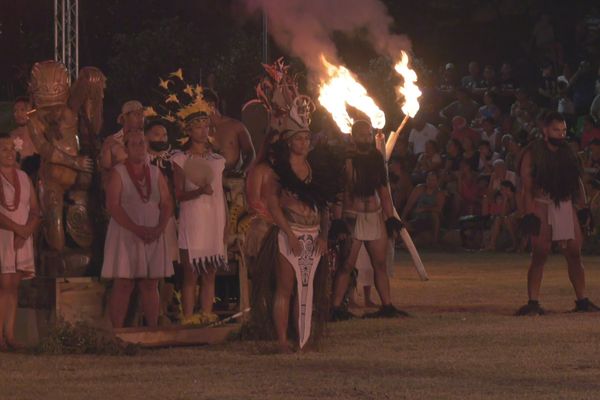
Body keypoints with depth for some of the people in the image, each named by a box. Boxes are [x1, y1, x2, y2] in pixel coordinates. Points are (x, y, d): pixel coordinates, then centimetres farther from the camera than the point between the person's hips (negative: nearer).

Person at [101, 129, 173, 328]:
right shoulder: (118, 173, -2)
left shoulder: (155, 174, 12)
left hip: (153, 236, 4)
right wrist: (137, 229, -18)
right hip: (125, 235, -4)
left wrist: (159, 228, -8)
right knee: (123, 285, -7)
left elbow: (167, 204, 10)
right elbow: (112, 206, -11)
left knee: (150, 285, 4)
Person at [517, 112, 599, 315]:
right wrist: (529, 213, -17)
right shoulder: (532, 153, -4)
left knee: (574, 254, 5)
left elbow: (578, 181, 18)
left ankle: (582, 300, 12)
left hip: (566, 205, 5)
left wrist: (583, 207, 10)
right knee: (539, 255, -8)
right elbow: (527, 186, -10)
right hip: (542, 205, -5)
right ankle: (533, 302, -6)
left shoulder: (568, 153, 14)